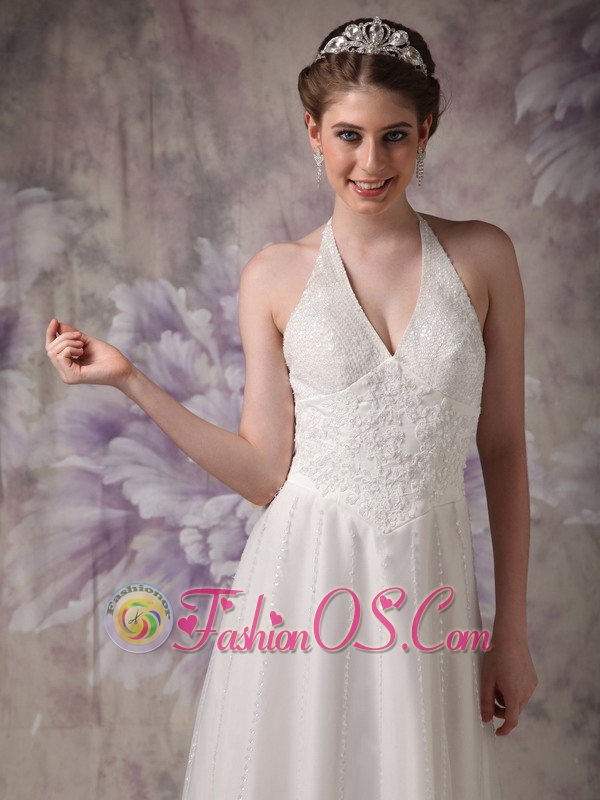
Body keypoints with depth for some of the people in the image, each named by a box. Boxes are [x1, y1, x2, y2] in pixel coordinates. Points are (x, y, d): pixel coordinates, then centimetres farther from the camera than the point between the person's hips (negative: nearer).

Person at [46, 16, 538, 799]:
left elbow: (503, 450, 2)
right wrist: (129, 380, -8)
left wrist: (511, 631, 4)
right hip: (306, 579, 0)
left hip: (428, 586, 1)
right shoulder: (276, 277, -2)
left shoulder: (482, 257, -1)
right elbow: (266, 472, -3)